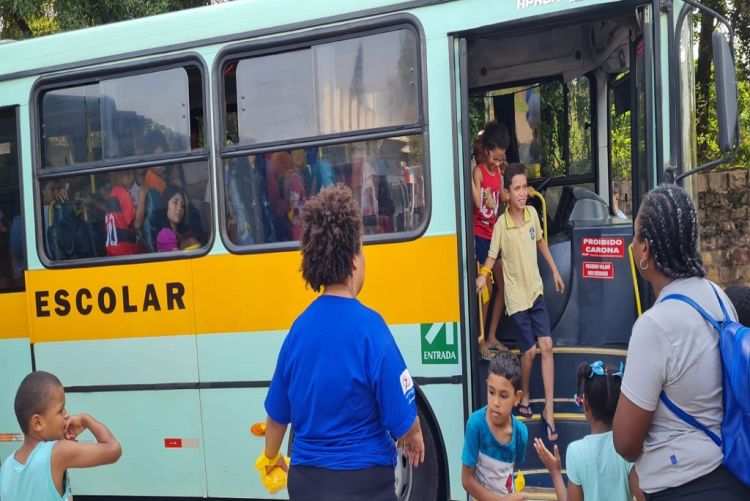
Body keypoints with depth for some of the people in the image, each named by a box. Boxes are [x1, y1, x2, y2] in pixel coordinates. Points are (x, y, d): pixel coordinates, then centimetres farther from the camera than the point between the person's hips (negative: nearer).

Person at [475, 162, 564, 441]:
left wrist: (555, 271, 21)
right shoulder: (501, 224, -15)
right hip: (516, 295, -4)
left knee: (546, 346, -3)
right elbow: (492, 256, -10)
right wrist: (482, 276, -28)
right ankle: (524, 398, 26)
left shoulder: (532, 213, -1)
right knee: (529, 350, -1)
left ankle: (549, 410, 1)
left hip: (536, 290, 4)